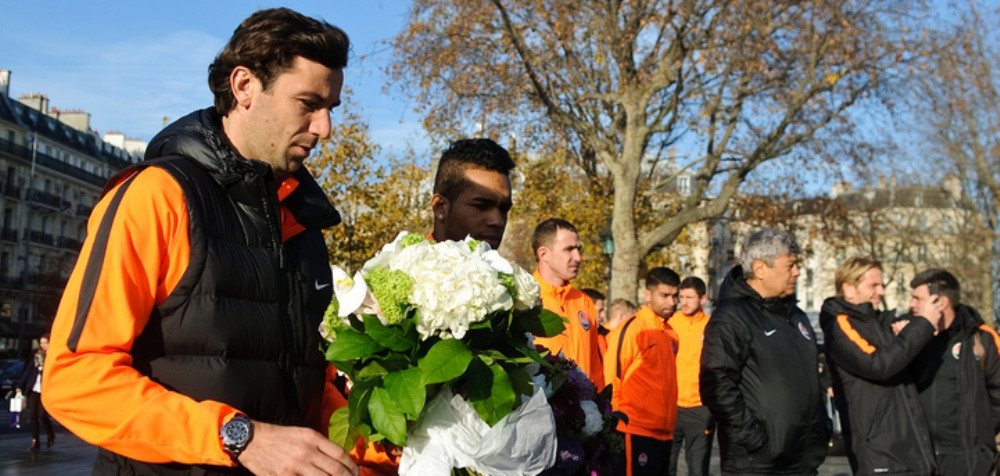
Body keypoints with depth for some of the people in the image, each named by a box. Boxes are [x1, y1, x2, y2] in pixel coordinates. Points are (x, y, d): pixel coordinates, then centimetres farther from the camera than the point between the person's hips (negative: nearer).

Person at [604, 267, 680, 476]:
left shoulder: (670, 333, 12)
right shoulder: (630, 329, -10)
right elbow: (612, 380, -10)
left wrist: (669, 422, 18)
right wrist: (618, 422, -10)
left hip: (664, 433, 7)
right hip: (637, 433, -7)